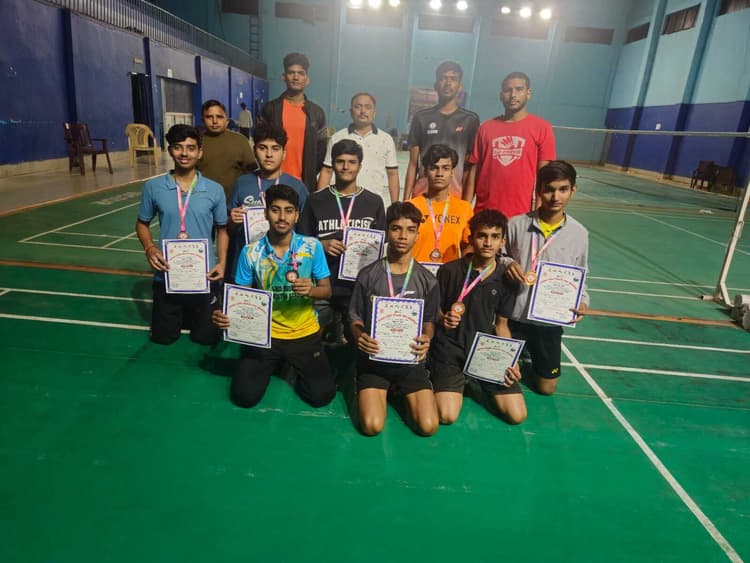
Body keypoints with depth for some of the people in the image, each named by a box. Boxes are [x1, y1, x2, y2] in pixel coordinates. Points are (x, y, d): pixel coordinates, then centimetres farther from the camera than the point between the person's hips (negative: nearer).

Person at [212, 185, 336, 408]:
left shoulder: (312, 246, -8)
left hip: (304, 333, 0)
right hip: (264, 333, 1)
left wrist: (311, 290, -24)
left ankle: (293, 364, 24)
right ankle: (274, 363, 24)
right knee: (244, 396, -8)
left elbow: (326, 290, -1)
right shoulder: (251, 252, -6)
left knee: (322, 394, -9)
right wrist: (226, 314, -21)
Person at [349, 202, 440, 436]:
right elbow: (356, 319, 4)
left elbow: (429, 321, 6)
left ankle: (403, 392, 18)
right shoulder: (368, 275, -1)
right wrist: (360, 336, -19)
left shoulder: (427, 280, 2)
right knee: (372, 426, -16)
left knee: (428, 426, -12)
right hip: (373, 357, -1)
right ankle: (380, 391, 16)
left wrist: (426, 341, -17)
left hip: (410, 359, 1)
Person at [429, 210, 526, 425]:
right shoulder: (449, 270, -8)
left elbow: (501, 324, 9)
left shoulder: (506, 278, 0)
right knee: (447, 416, -19)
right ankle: (457, 384, 15)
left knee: (517, 415, -4)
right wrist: (443, 319, -20)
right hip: (450, 350, -3)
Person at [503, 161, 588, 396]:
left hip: (550, 320, 1)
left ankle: (529, 354, 42)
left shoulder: (579, 233, -5)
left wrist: (582, 301, -14)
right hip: (513, 315, -1)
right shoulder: (516, 224, -10)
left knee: (546, 387, 12)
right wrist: (506, 263, -20)